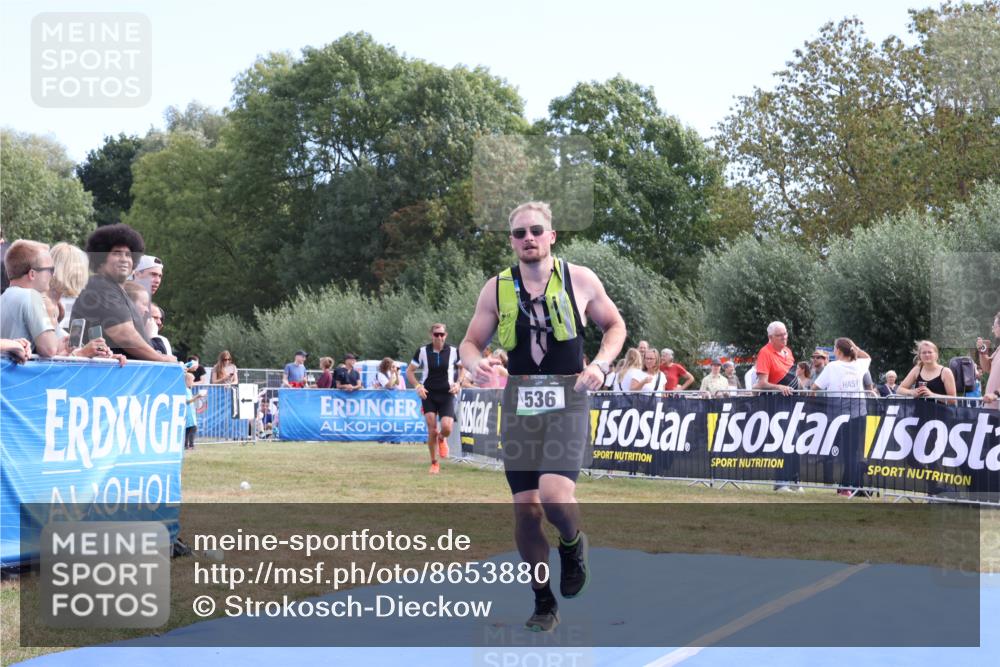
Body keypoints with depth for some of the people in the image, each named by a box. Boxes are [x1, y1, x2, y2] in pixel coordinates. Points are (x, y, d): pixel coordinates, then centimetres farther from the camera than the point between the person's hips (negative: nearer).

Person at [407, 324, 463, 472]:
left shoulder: (453, 351, -2)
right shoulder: (422, 351, -3)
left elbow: (463, 367, 14)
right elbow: (409, 371, 5)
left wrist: (458, 383, -2)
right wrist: (418, 386, -10)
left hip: (447, 395, 0)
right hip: (428, 395, 0)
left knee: (446, 428, -17)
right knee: (432, 430, -8)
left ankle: (442, 439, 22)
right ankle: (434, 463, 9)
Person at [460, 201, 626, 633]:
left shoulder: (580, 280, 2)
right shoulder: (496, 288, 6)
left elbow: (615, 326, 13)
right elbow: (470, 343, 11)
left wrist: (600, 364, -5)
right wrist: (476, 363, -13)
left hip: (568, 403, -2)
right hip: (518, 406, 3)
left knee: (554, 494, -22)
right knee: (525, 509, 2)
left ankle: (573, 545, 13)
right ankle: (544, 603, 19)